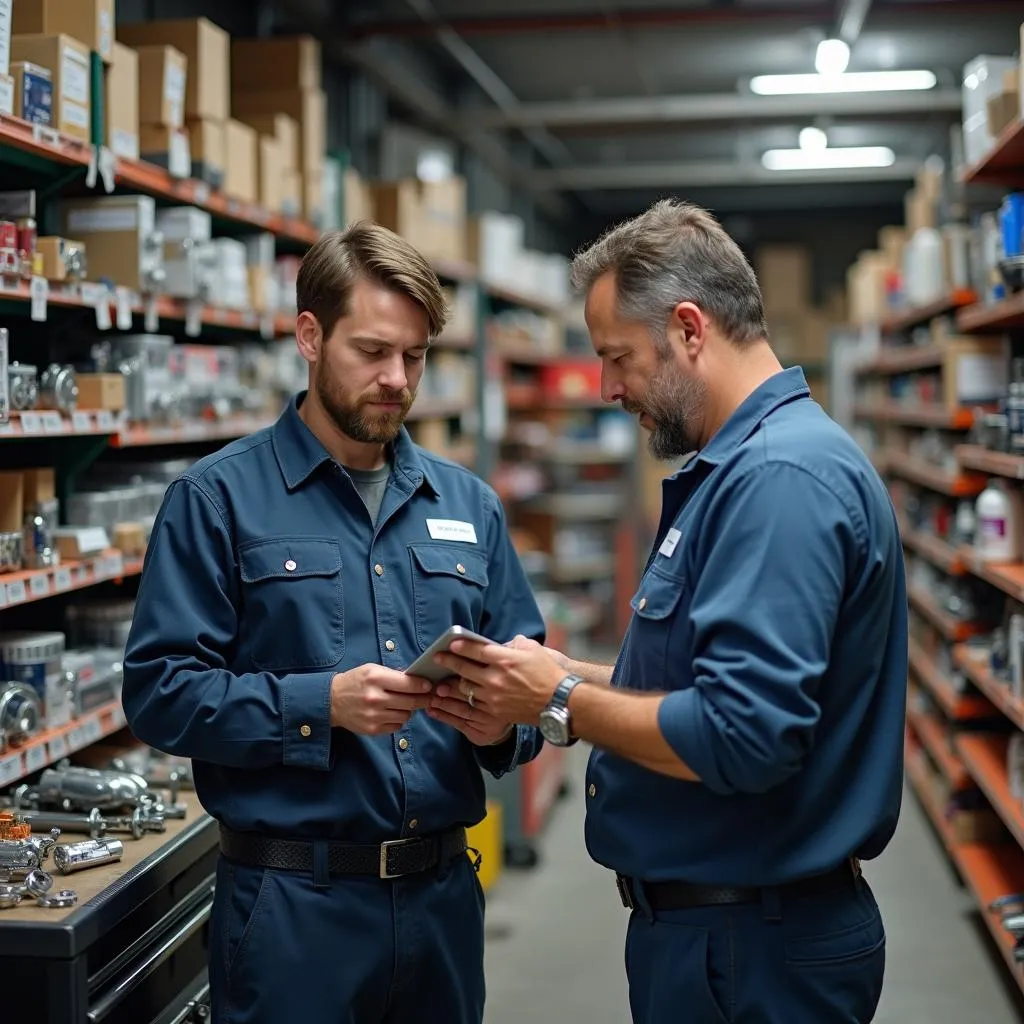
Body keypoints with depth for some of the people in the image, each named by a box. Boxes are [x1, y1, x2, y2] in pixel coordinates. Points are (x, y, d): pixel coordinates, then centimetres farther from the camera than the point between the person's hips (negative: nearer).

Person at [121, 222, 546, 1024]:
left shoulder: (469, 505, 9)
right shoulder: (219, 498, -4)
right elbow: (159, 690, -10)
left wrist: (503, 724, -11)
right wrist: (321, 705, -21)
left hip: (443, 890, 5)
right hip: (291, 901, -4)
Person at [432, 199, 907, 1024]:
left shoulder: (782, 477, -24)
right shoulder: (743, 461, 11)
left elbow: (743, 736, -30)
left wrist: (562, 702, -17)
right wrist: (570, 678, 3)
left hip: (751, 950, -10)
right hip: (706, 912, 10)